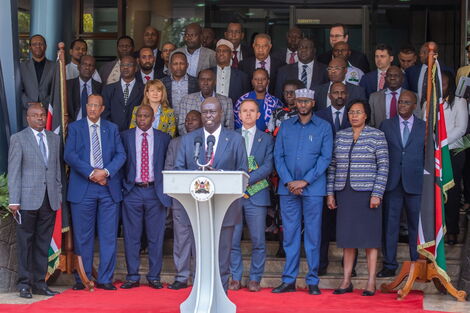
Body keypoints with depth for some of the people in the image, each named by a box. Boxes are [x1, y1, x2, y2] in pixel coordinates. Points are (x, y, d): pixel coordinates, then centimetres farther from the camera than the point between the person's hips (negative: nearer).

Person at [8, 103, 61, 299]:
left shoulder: (54, 139, 15)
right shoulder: (18, 139, 1)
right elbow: (14, 171, -3)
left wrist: (59, 195, 10)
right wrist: (14, 200, -9)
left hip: (49, 200, 4)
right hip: (28, 199, -4)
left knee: (43, 243, 7)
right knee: (25, 242, 1)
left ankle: (39, 283, 14)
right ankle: (24, 284, 6)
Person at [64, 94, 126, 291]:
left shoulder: (112, 128, 13)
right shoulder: (75, 127, 7)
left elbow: (121, 154, 5)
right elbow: (69, 155, -4)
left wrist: (106, 172, -12)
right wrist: (91, 173, -13)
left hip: (109, 187, 2)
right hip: (82, 188, -2)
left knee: (108, 235, 0)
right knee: (83, 236, 1)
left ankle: (105, 279, 6)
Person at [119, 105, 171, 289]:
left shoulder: (164, 138, 8)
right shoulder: (125, 137, 7)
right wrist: (123, 185, 0)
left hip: (156, 192, 0)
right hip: (132, 192, 0)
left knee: (156, 237, 3)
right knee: (131, 237, 2)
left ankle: (154, 277, 11)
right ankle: (132, 277, 9)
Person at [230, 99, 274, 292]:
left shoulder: (266, 139, 9)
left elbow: (268, 167, -2)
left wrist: (247, 179, -14)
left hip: (256, 195, -1)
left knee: (258, 241, -1)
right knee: (232, 240, 0)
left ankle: (255, 279, 8)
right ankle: (235, 278, 10)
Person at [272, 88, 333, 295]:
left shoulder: (323, 127, 4)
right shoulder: (286, 126, 11)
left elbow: (325, 157, -3)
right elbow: (278, 156, 7)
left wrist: (304, 181, -11)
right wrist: (288, 182, -7)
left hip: (313, 188, -2)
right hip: (288, 188, 2)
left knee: (313, 235, 0)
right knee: (290, 234, 4)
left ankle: (313, 281, 6)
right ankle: (289, 280, 9)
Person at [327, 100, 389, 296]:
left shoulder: (377, 136, -1)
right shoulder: (340, 136, 10)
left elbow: (383, 167, -4)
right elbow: (333, 166, 12)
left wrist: (377, 194, -11)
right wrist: (330, 193, 6)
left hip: (366, 192, -4)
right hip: (344, 193, 4)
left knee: (369, 237, 0)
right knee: (347, 237, 6)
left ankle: (371, 282, 5)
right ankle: (346, 281, 11)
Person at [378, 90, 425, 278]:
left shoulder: (424, 127, 5)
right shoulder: (386, 125, 8)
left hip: (415, 183, -1)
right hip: (392, 183, 1)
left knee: (416, 225, 4)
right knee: (390, 224, 3)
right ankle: (389, 265, 10)